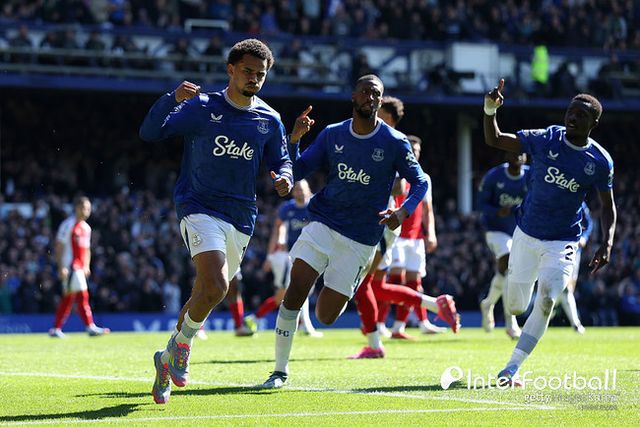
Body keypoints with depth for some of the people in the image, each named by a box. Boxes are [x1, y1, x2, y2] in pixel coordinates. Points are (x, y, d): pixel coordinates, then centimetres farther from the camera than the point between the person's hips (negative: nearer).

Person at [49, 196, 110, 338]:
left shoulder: (86, 227, 15)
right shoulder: (68, 225, -10)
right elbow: (59, 247, -11)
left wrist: (86, 266, 14)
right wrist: (61, 267, -16)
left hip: (80, 267, 8)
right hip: (70, 266, -8)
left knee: (68, 297, 10)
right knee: (82, 294, -13)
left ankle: (55, 329, 16)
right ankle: (90, 327, -14)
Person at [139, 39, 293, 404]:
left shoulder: (270, 121, 9)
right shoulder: (201, 107, -2)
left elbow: (281, 162, 18)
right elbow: (150, 133, -6)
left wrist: (285, 179, -7)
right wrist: (173, 99, -24)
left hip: (241, 219, 5)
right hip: (200, 208, -5)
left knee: (206, 294, 11)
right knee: (215, 287, -24)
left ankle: (170, 360, 30)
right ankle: (180, 347, 0)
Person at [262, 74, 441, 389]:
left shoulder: (394, 143, -5)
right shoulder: (332, 135, 4)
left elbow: (420, 182, 3)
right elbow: (296, 171, 8)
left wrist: (403, 212, -15)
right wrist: (295, 138, -10)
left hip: (360, 241, -2)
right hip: (322, 224, 2)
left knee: (325, 316, -2)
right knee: (294, 293, -16)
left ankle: (335, 293, 36)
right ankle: (280, 371, -4)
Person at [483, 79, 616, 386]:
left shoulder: (600, 162, -8)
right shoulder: (545, 140, -8)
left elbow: (608, 207, 2)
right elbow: (494, 140, -5)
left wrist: (607, 244, -12)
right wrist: (490, 110, -24)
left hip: (563, 242, -1)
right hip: (526, 234, 1)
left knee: (545, 302, -18)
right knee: (516, 306, 8)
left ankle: (512, 368, -11)